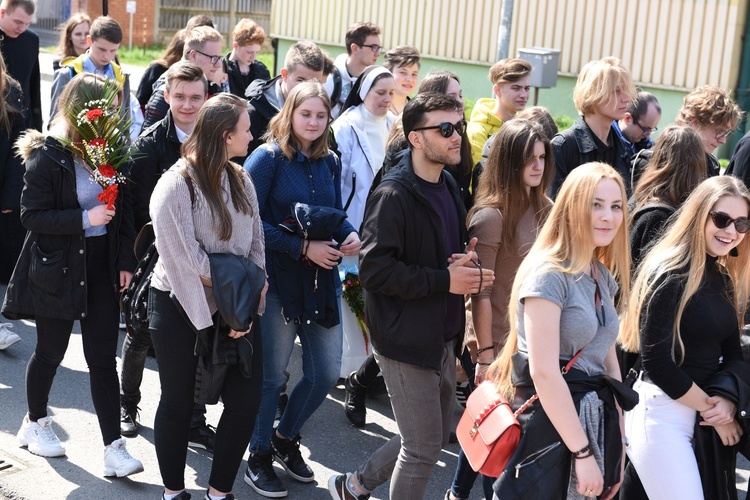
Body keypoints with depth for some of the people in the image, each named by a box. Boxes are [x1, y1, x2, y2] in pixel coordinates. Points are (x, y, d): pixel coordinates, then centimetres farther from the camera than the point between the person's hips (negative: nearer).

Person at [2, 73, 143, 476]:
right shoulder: (47, 156, -12)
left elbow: (123, 210, 10)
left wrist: (126, 261, 5)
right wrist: (85, 219, -23)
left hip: (102, 266, 4)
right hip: (57, 267, -3)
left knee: (103, 358, 2)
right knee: (51, 352, 13)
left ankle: (113, 448, 4)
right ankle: (35, 423, 37)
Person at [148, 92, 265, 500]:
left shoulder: (240, 180, 5)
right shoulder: (175, 186, -15)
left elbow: (256, 245, 3)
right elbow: (186, 260, -19)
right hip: (181, 309, -5)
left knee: (246, 401, 1)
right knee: (178, 403, 9)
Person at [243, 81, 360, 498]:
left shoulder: (330, 162, 7)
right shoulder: (268, 158, -10)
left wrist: (350, 235, -6)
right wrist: (303, 248, -21)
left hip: (322, 280, 6)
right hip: (278, 280, -6)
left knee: (326, 374, 9)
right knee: (272, 374, 5)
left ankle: (286, 438, 34)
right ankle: (260, 457, 24)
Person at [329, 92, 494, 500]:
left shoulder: (448, 187, 9)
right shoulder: (394, 196, -17)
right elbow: (374, 270, -23)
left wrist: (464, 263, -1)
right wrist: (444, 280, -21)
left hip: (443, 339, 9)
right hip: (407, 340, -9)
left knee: (436, 436, 19)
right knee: (423, 449, 1)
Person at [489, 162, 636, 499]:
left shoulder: (604, 276, 10)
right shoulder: (549, 273, -16)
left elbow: (608, 360, 14)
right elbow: (544, 372, -21)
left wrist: (617, 442, 10)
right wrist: (583, 453, -20)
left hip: (591, 420, 8)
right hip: (548, 431, -8)